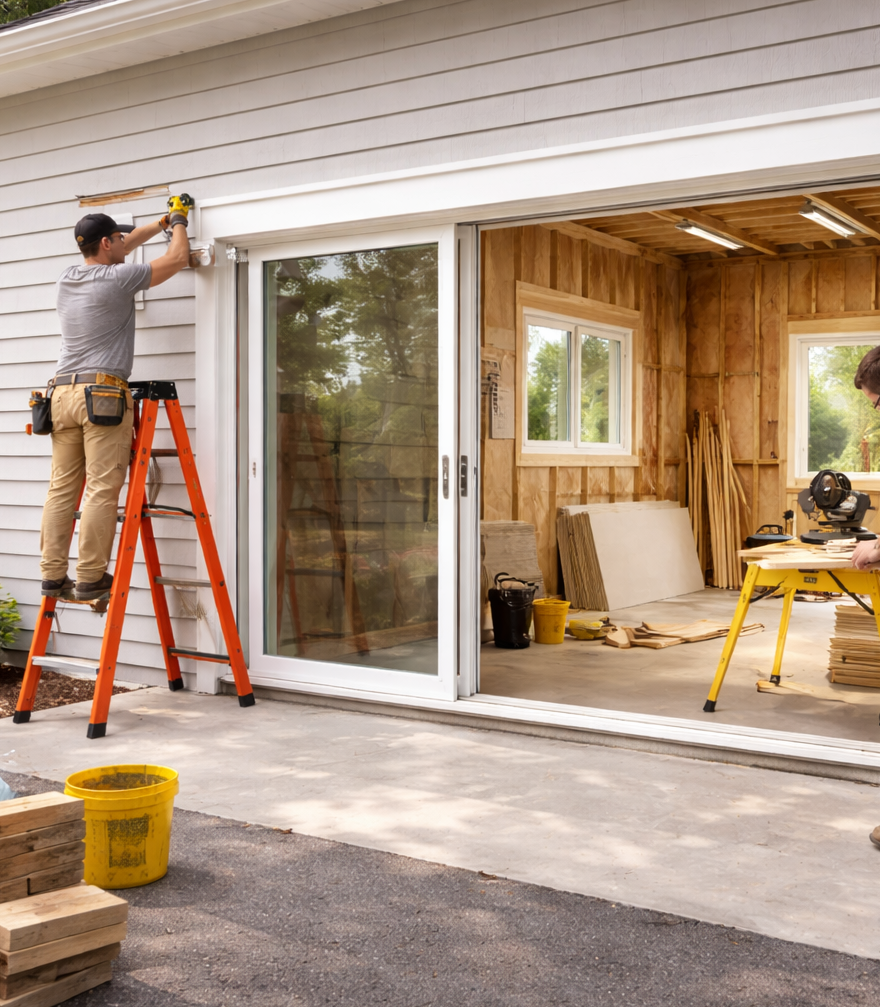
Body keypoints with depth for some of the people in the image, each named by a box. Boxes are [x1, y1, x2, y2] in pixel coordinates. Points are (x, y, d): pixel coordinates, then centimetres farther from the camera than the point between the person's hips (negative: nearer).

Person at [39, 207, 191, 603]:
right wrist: (179, 224, 24)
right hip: (103, 395, -7)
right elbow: (178, 257, 4)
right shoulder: (117, 278, -4)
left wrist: (163, 222, 40)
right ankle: (90, 579, -6)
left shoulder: (66, 278, 18)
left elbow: (120, 250, 33)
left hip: (62, 393, 8)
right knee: (102, 491, -6)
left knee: (62, 488, 5)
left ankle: (53, 576, 5)